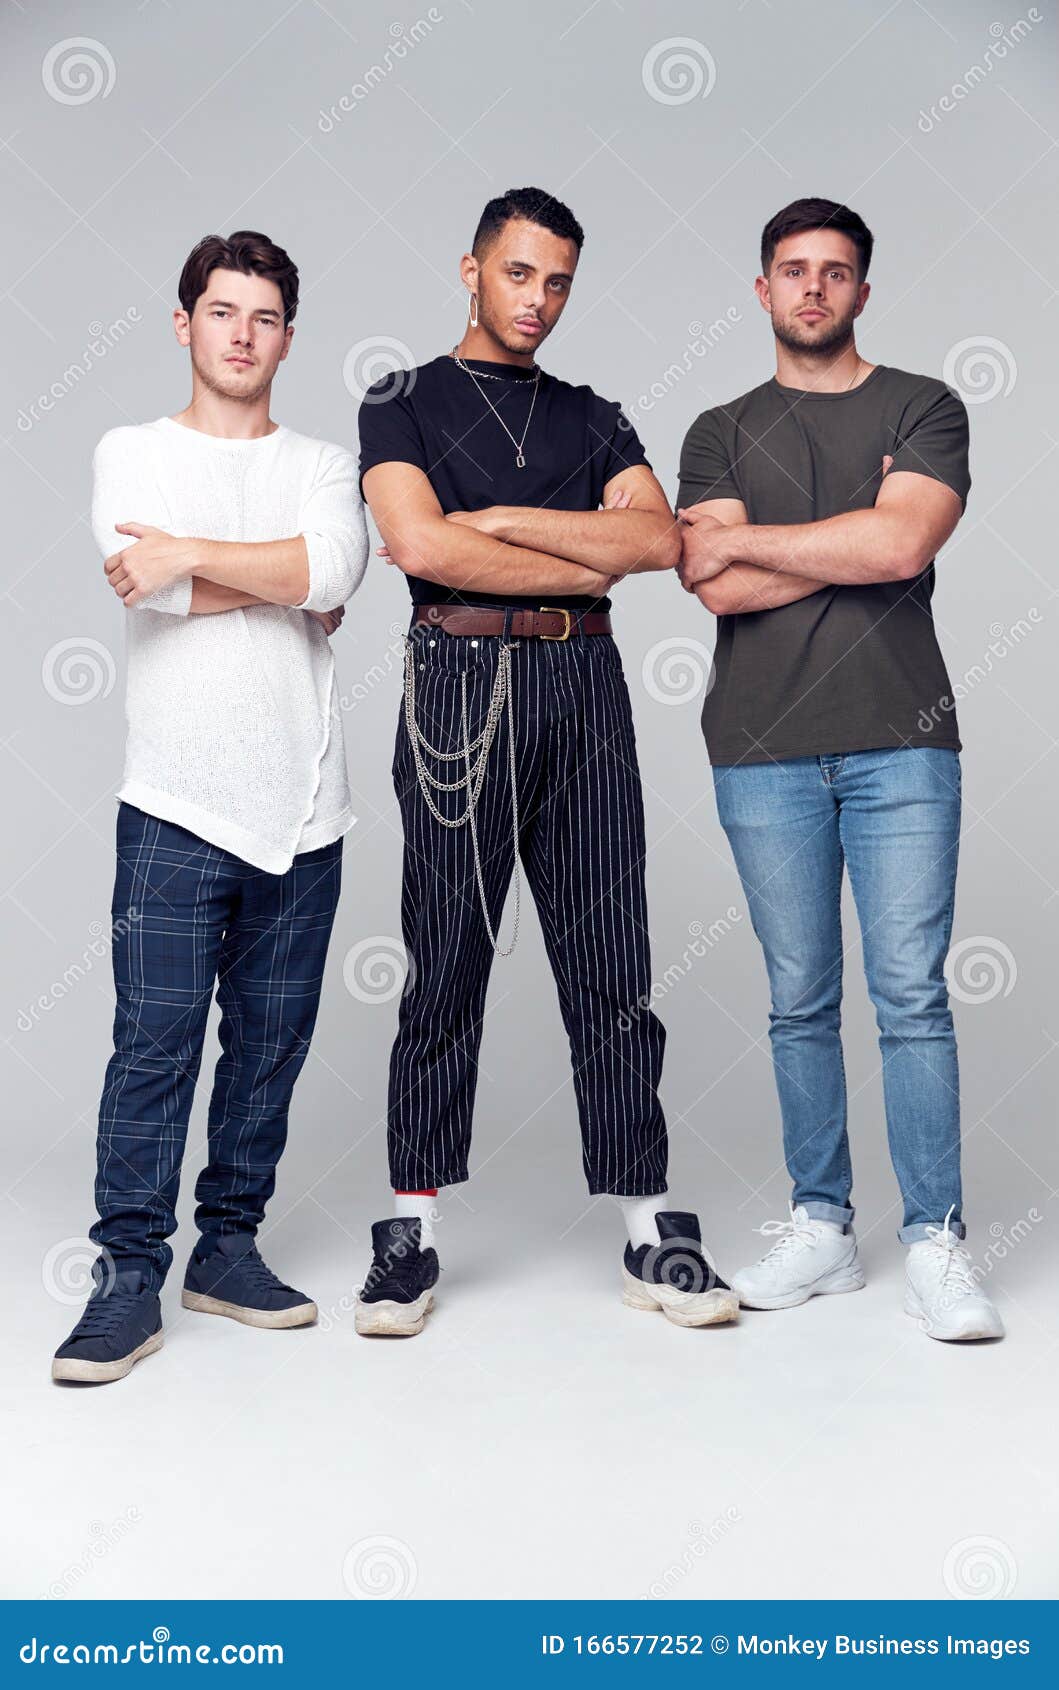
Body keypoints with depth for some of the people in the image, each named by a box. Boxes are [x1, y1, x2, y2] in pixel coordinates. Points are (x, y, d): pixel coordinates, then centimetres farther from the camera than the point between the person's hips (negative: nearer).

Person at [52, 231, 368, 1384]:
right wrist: (292, 585, -4)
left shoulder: (323, 466, 13)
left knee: (271, 1041, 8)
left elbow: (334, 574, -10)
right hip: (175, 808, -2)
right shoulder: (132, 454, 9)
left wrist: (187, 555, -11)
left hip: (301, 810, 3)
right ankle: (128, 1277, 4)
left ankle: (227, 1248, 21)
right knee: (154, 1045, -5)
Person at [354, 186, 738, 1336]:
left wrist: (495, 519, -5)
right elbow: (420, 545, -8)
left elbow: (659, 539, 1)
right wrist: (581, 562, -1)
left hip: (583, 687, 3)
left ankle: (651, 1235, 7)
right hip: (461, 687, -3)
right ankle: (410, 1239, 7)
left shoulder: (592, 419, 19)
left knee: (609, 967, 2)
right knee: (445, 970, -2)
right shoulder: (403, 404, 10)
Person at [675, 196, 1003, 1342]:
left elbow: (903, 544, -10)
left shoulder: (922, 410, 9)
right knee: (801, 1002, 6)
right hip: (764, 751, 2)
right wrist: (860, 535, -5)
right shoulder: (722, 433, 14)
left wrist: (748, 537, -2)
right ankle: (821, 1227, 16)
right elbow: (717, 588, -3)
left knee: (912, 993, -4)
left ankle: (934, 1244, 4)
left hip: (899, 742, -1)